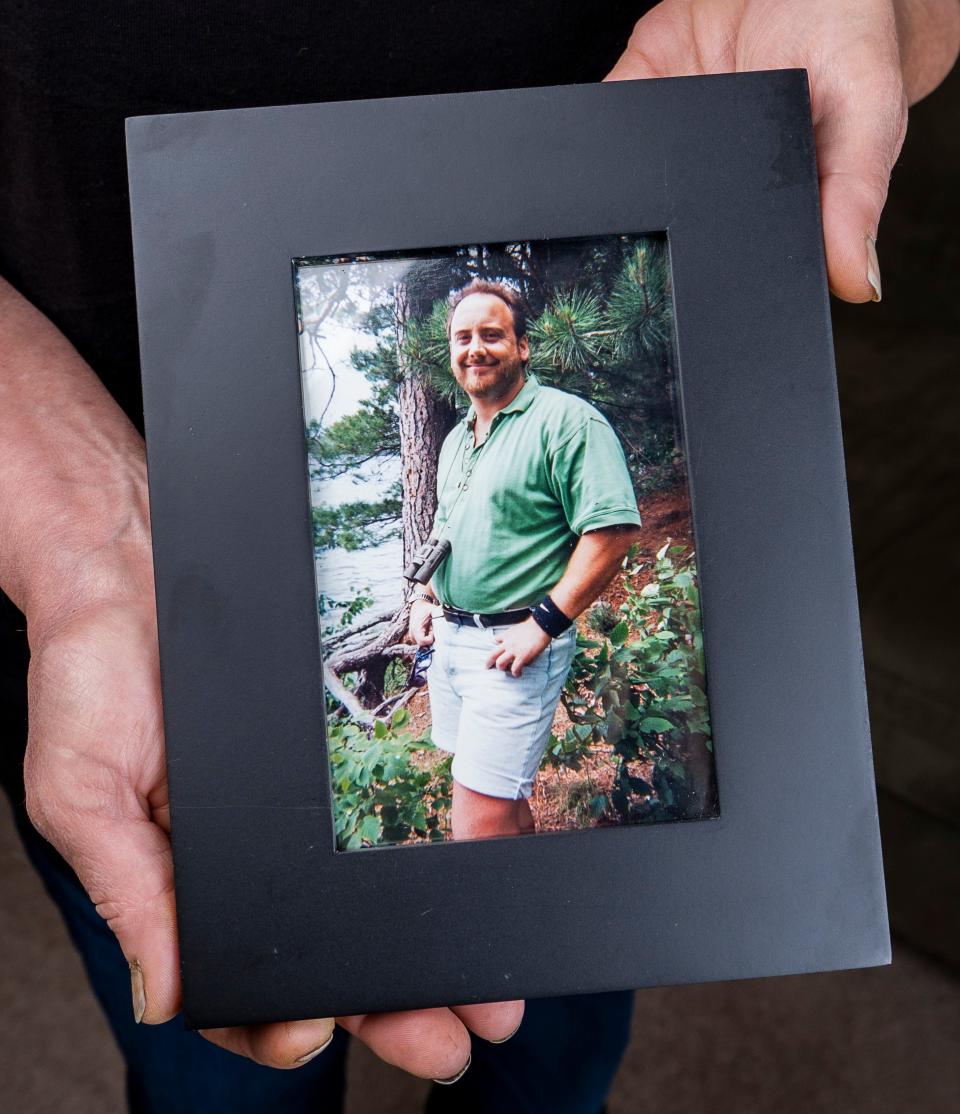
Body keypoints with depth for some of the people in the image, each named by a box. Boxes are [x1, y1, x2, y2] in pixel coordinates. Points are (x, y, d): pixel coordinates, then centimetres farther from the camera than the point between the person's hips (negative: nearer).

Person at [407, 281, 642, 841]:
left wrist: (544, 623, -22)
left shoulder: (567, 419, -12)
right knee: (503, 796, 20)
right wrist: (425, 596, 11)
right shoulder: (455, 439, 15)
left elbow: (613, 530, -20)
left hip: (514, 646, -8)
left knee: (479, 823, -6)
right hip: (449, 637, 8)